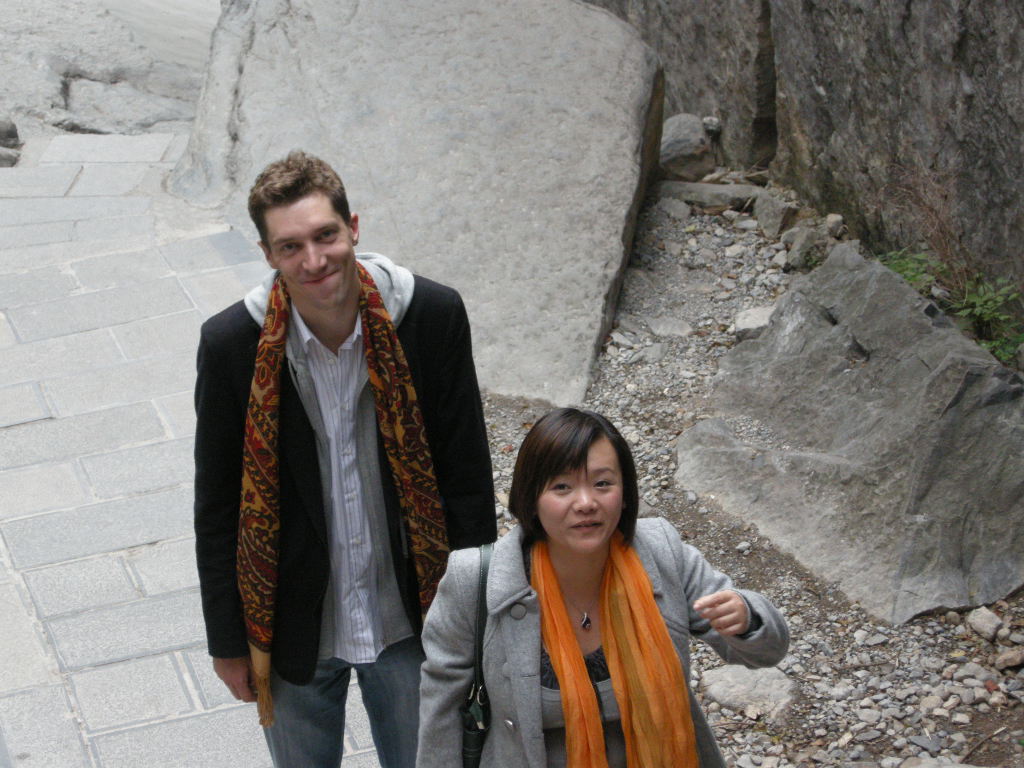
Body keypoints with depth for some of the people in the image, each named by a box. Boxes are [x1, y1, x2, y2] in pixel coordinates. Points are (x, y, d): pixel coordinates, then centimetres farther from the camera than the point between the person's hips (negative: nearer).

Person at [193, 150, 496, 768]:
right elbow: (218, 506, -5)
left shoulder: (433, 316, -15)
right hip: (293, 628, 0)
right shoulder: (232, 345, -16)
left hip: (410, 619, 0)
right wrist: (227, 641, 0)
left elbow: (468, 476, -6)